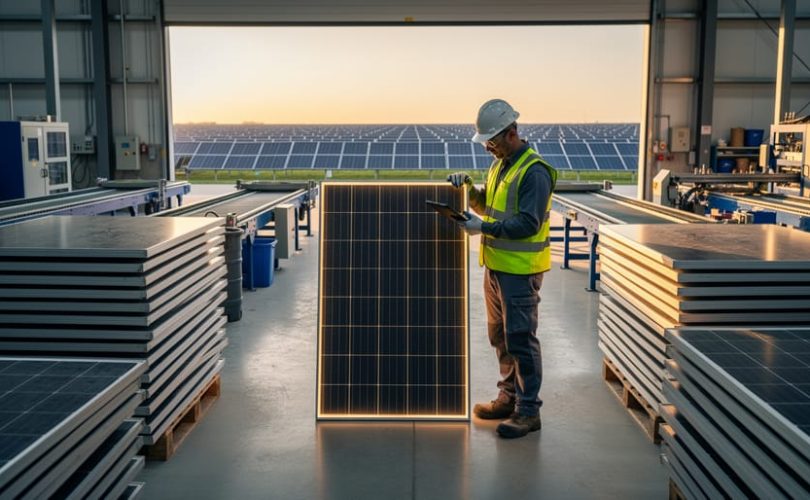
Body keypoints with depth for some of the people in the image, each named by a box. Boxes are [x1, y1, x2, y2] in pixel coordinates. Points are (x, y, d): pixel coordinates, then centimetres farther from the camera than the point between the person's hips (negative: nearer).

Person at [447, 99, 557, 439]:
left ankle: (528, 411, 6)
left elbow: (528, 223, -24)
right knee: (500, 336, 17)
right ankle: (509, 397, 30)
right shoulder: (500, 163, 12)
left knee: (521, 339, -4)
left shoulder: (534, 171, -17)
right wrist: (470, 188, 3)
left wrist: (483, 227, -26)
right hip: (496, 265, 10)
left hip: (520, 269, -10)